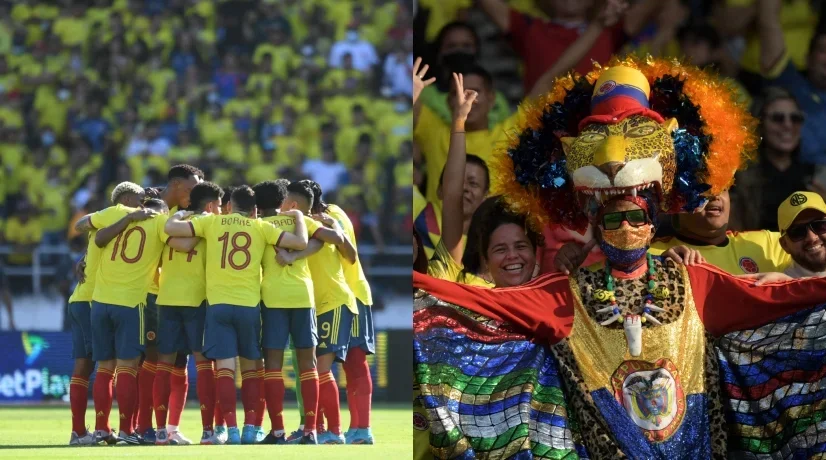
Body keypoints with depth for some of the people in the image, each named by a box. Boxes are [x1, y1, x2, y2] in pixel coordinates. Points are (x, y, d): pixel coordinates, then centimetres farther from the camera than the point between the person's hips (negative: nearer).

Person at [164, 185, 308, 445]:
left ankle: (231, 429, -12)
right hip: (249, 305, 0)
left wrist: (178, 215, 25)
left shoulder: (211, 223, 7)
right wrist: (299, 218, 19)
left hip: (218, 304, 0)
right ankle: (250, 427, 7)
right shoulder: (261, 228, 6)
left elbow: (170, 228, 2)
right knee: (250, 366, 13)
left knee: (225, 367, -3)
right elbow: (300, 243, 0)